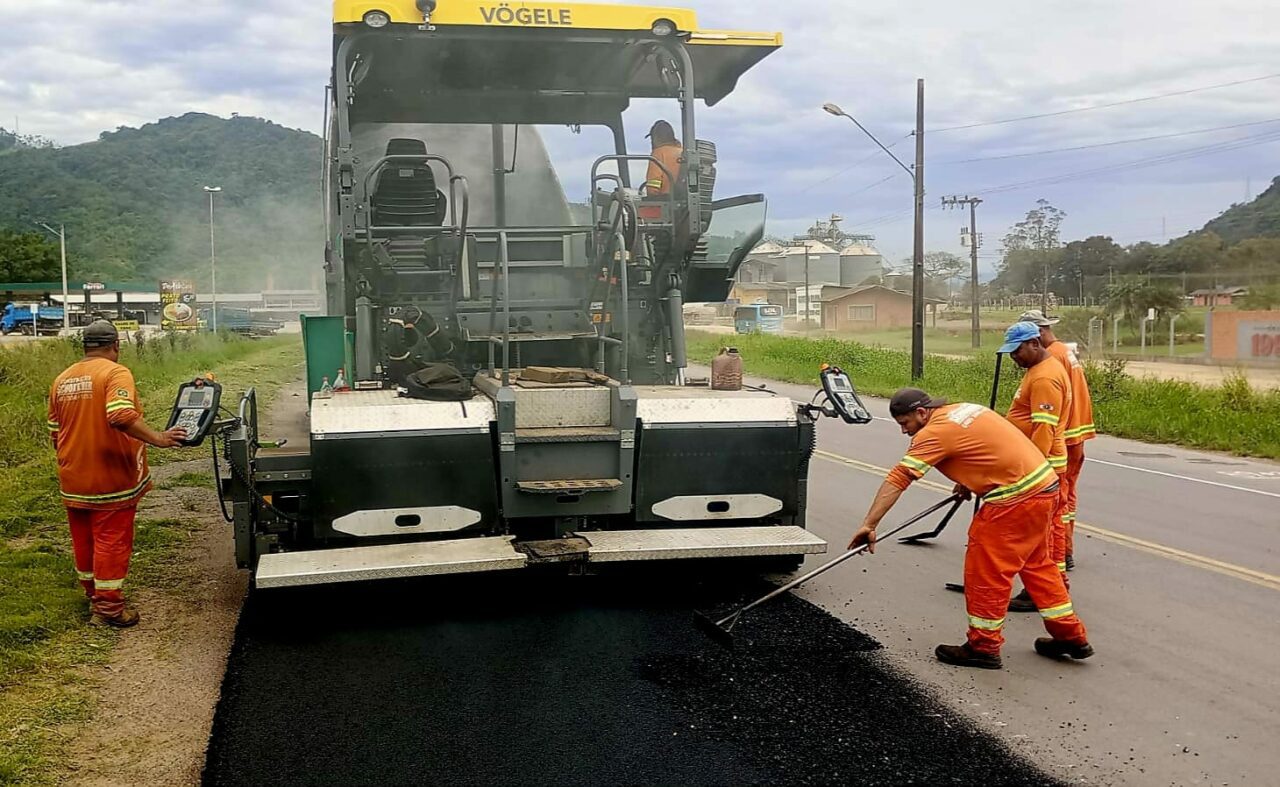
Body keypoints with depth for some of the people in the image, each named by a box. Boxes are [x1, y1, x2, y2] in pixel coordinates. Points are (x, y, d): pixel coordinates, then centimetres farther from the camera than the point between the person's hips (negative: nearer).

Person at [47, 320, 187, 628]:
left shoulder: (61, 380, 8)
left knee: (83, 541, 18)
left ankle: (93, 597, 34)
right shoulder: (115, 373, -13)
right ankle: (109, 608, 5)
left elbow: (55, 434, 14)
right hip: (111, 477, -7)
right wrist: (158, 439, -31)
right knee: (112, 541, 1)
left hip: (73, 480, 7)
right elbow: (121, 416, -31)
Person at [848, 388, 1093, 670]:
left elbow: (897, 480, -19)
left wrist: (869, 525, -22)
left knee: (985, 570, 0)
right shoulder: (960, 410, 13)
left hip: (1016, 497, -10)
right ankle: (1071, 636, 30)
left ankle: (983, 647, 10)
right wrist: (969, 483, 21)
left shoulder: (936, 432, -14)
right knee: (1036, 564, 21)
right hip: (1043, 485, 10)